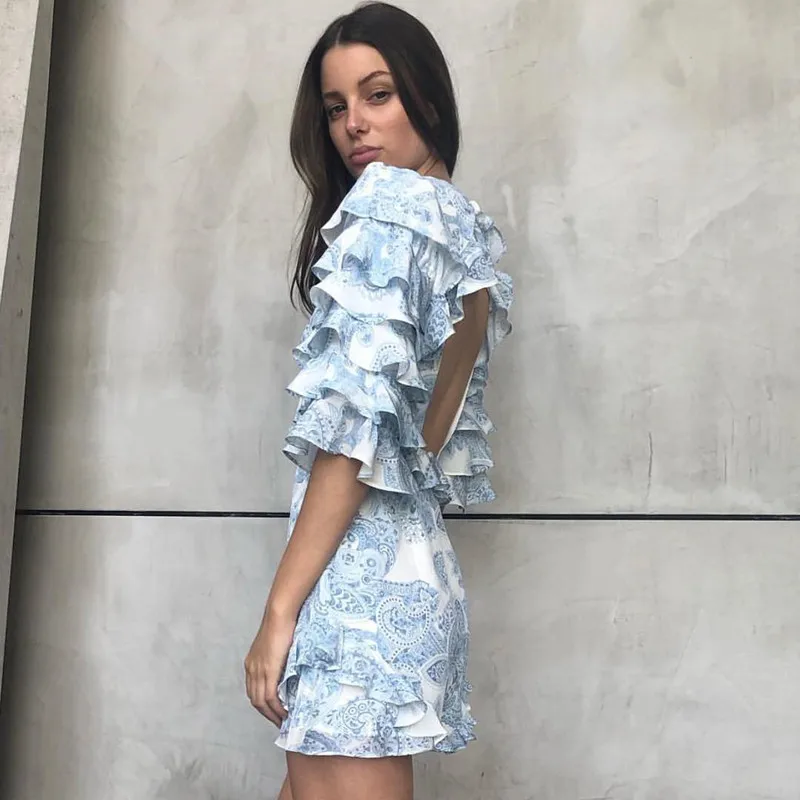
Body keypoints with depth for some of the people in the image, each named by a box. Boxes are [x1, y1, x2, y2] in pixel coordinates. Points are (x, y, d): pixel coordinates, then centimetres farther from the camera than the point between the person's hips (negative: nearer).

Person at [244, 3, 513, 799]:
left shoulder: (389, 206, -8)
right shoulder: (471, 234, 17)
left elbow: (356, 425, -17)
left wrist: (281, 607, -15)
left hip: (356, 573, -9)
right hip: (417, 567, 9)